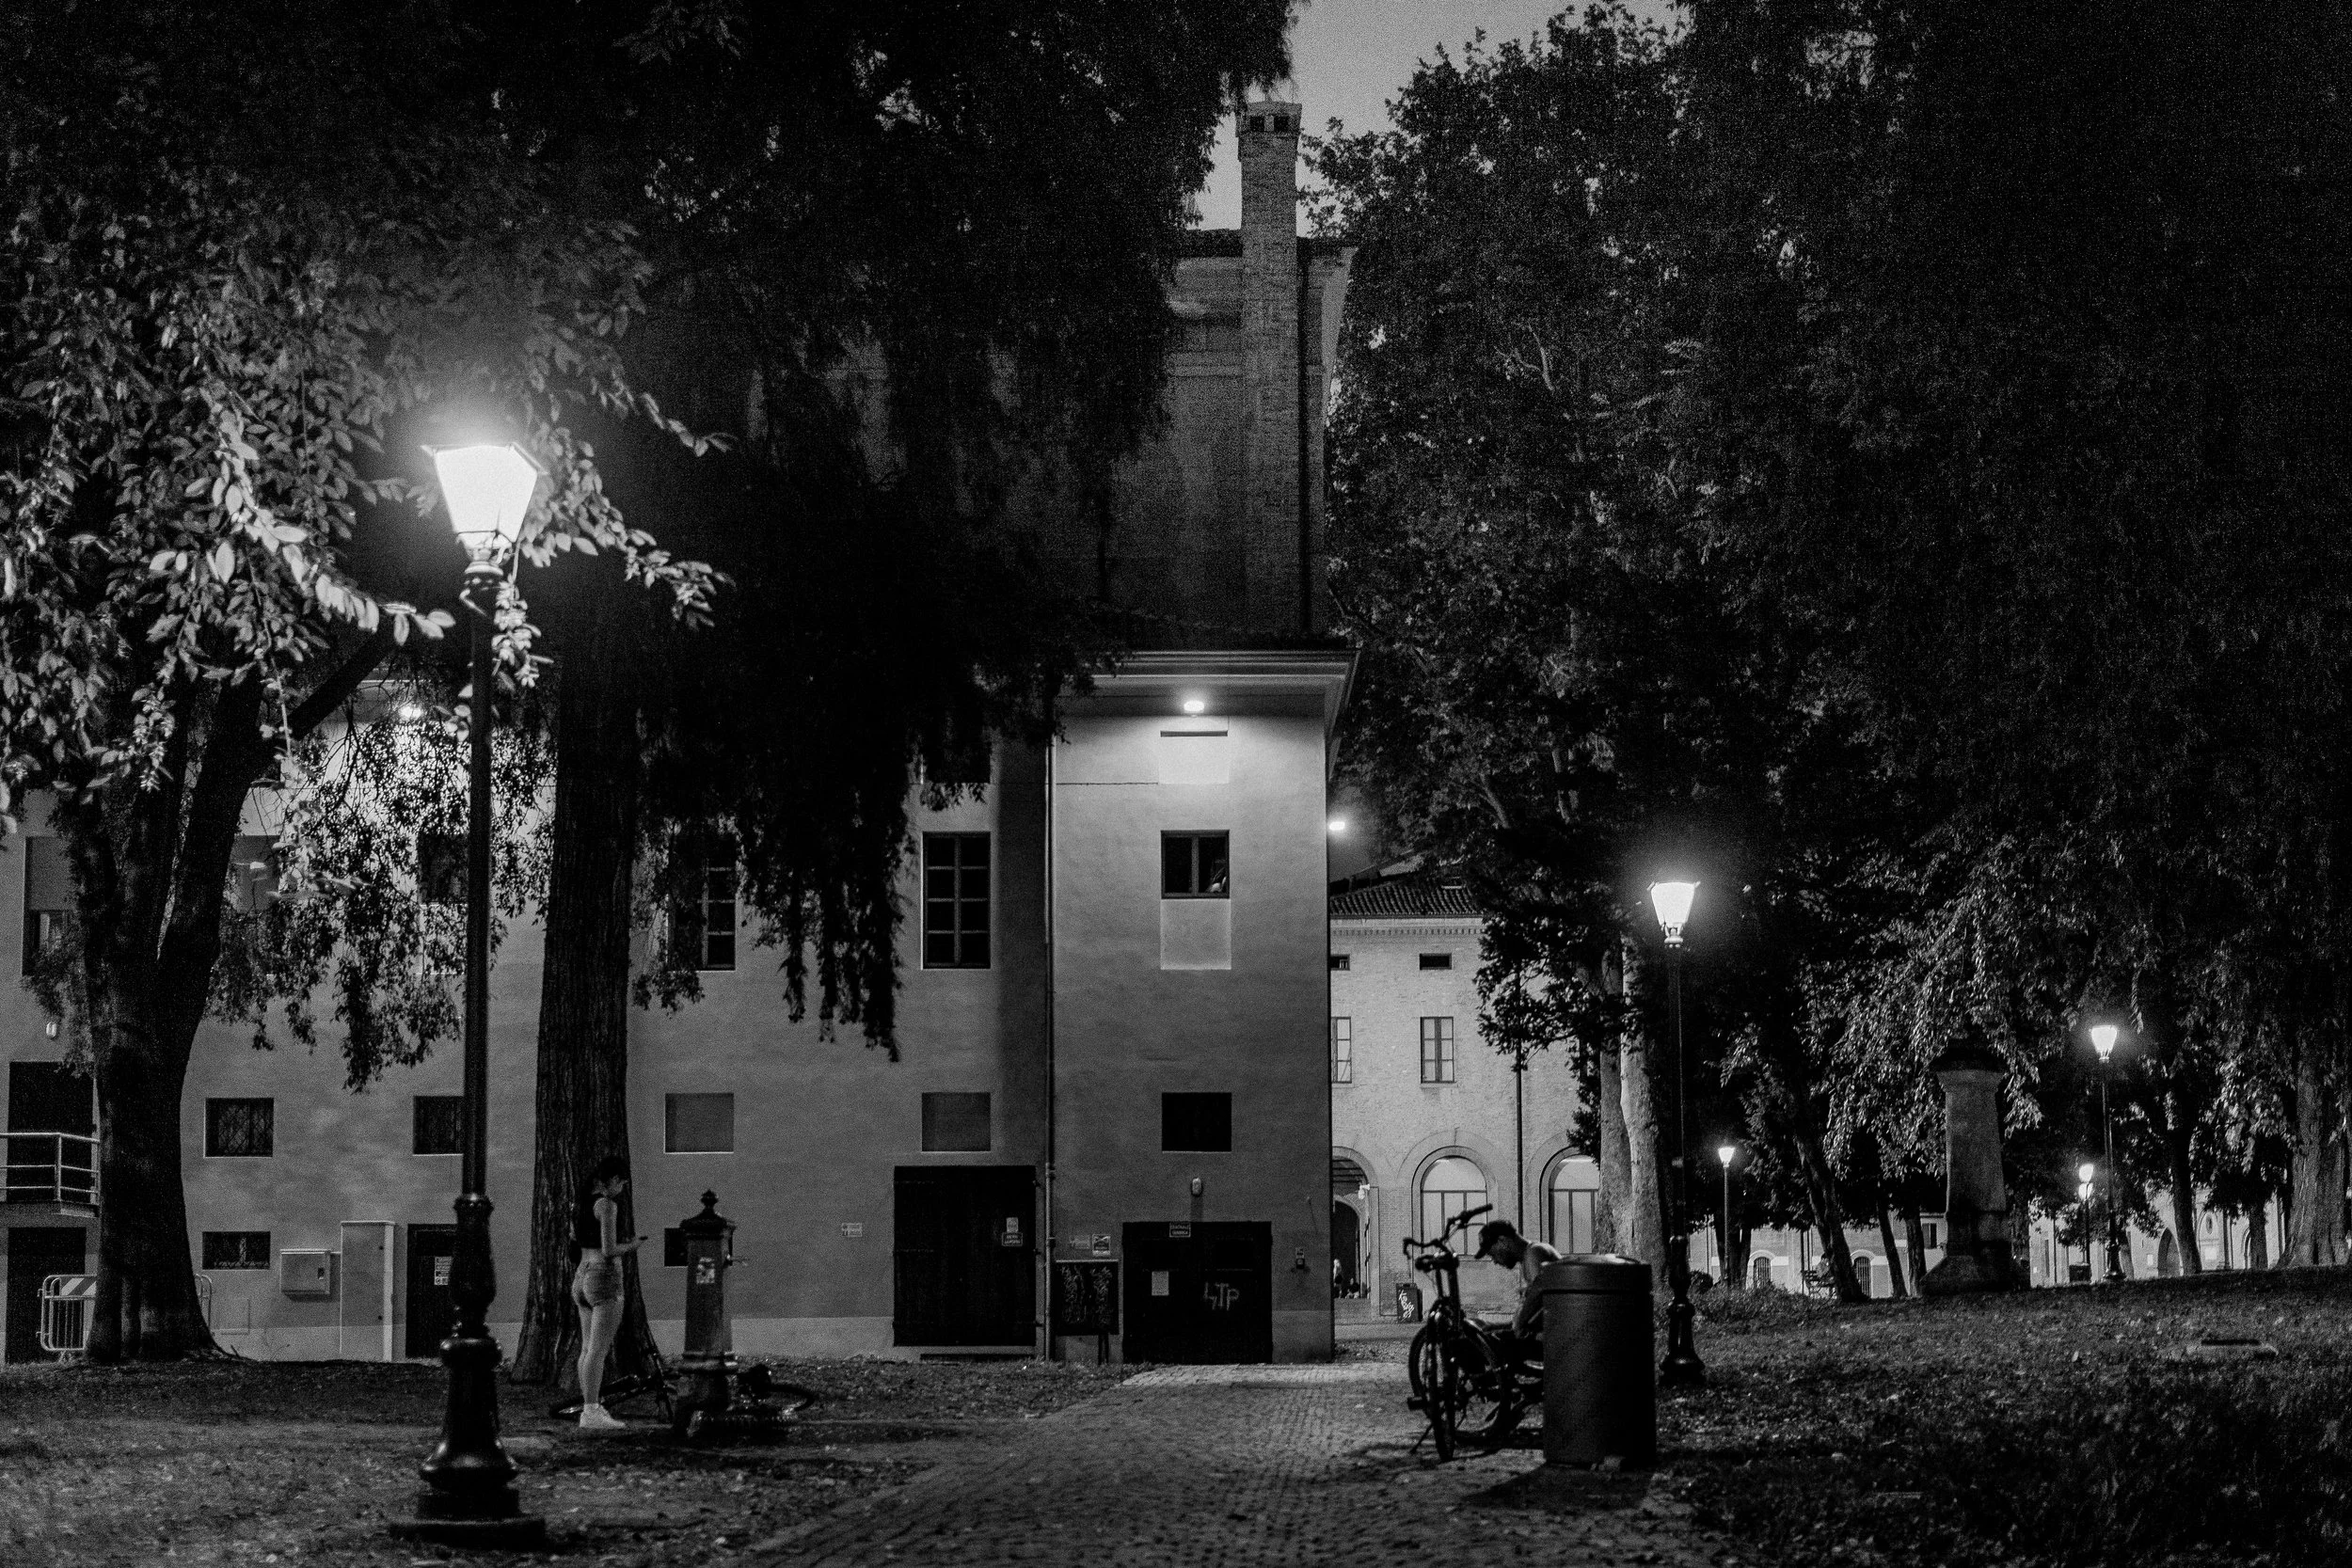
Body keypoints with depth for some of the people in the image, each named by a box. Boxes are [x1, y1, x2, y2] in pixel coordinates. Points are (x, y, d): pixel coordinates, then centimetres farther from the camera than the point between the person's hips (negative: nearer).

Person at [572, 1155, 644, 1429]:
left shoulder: (579, 1203, 10)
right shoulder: (607, 1205, -15)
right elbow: (609, 1251, -20)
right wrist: (631, 1247, 1)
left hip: (582, 1280, 9)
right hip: (605, 1282, -9)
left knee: (588, 1349, 12)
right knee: (598, 1351, -9)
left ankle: (589, 1409, 15)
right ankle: (591, 1412, -12)